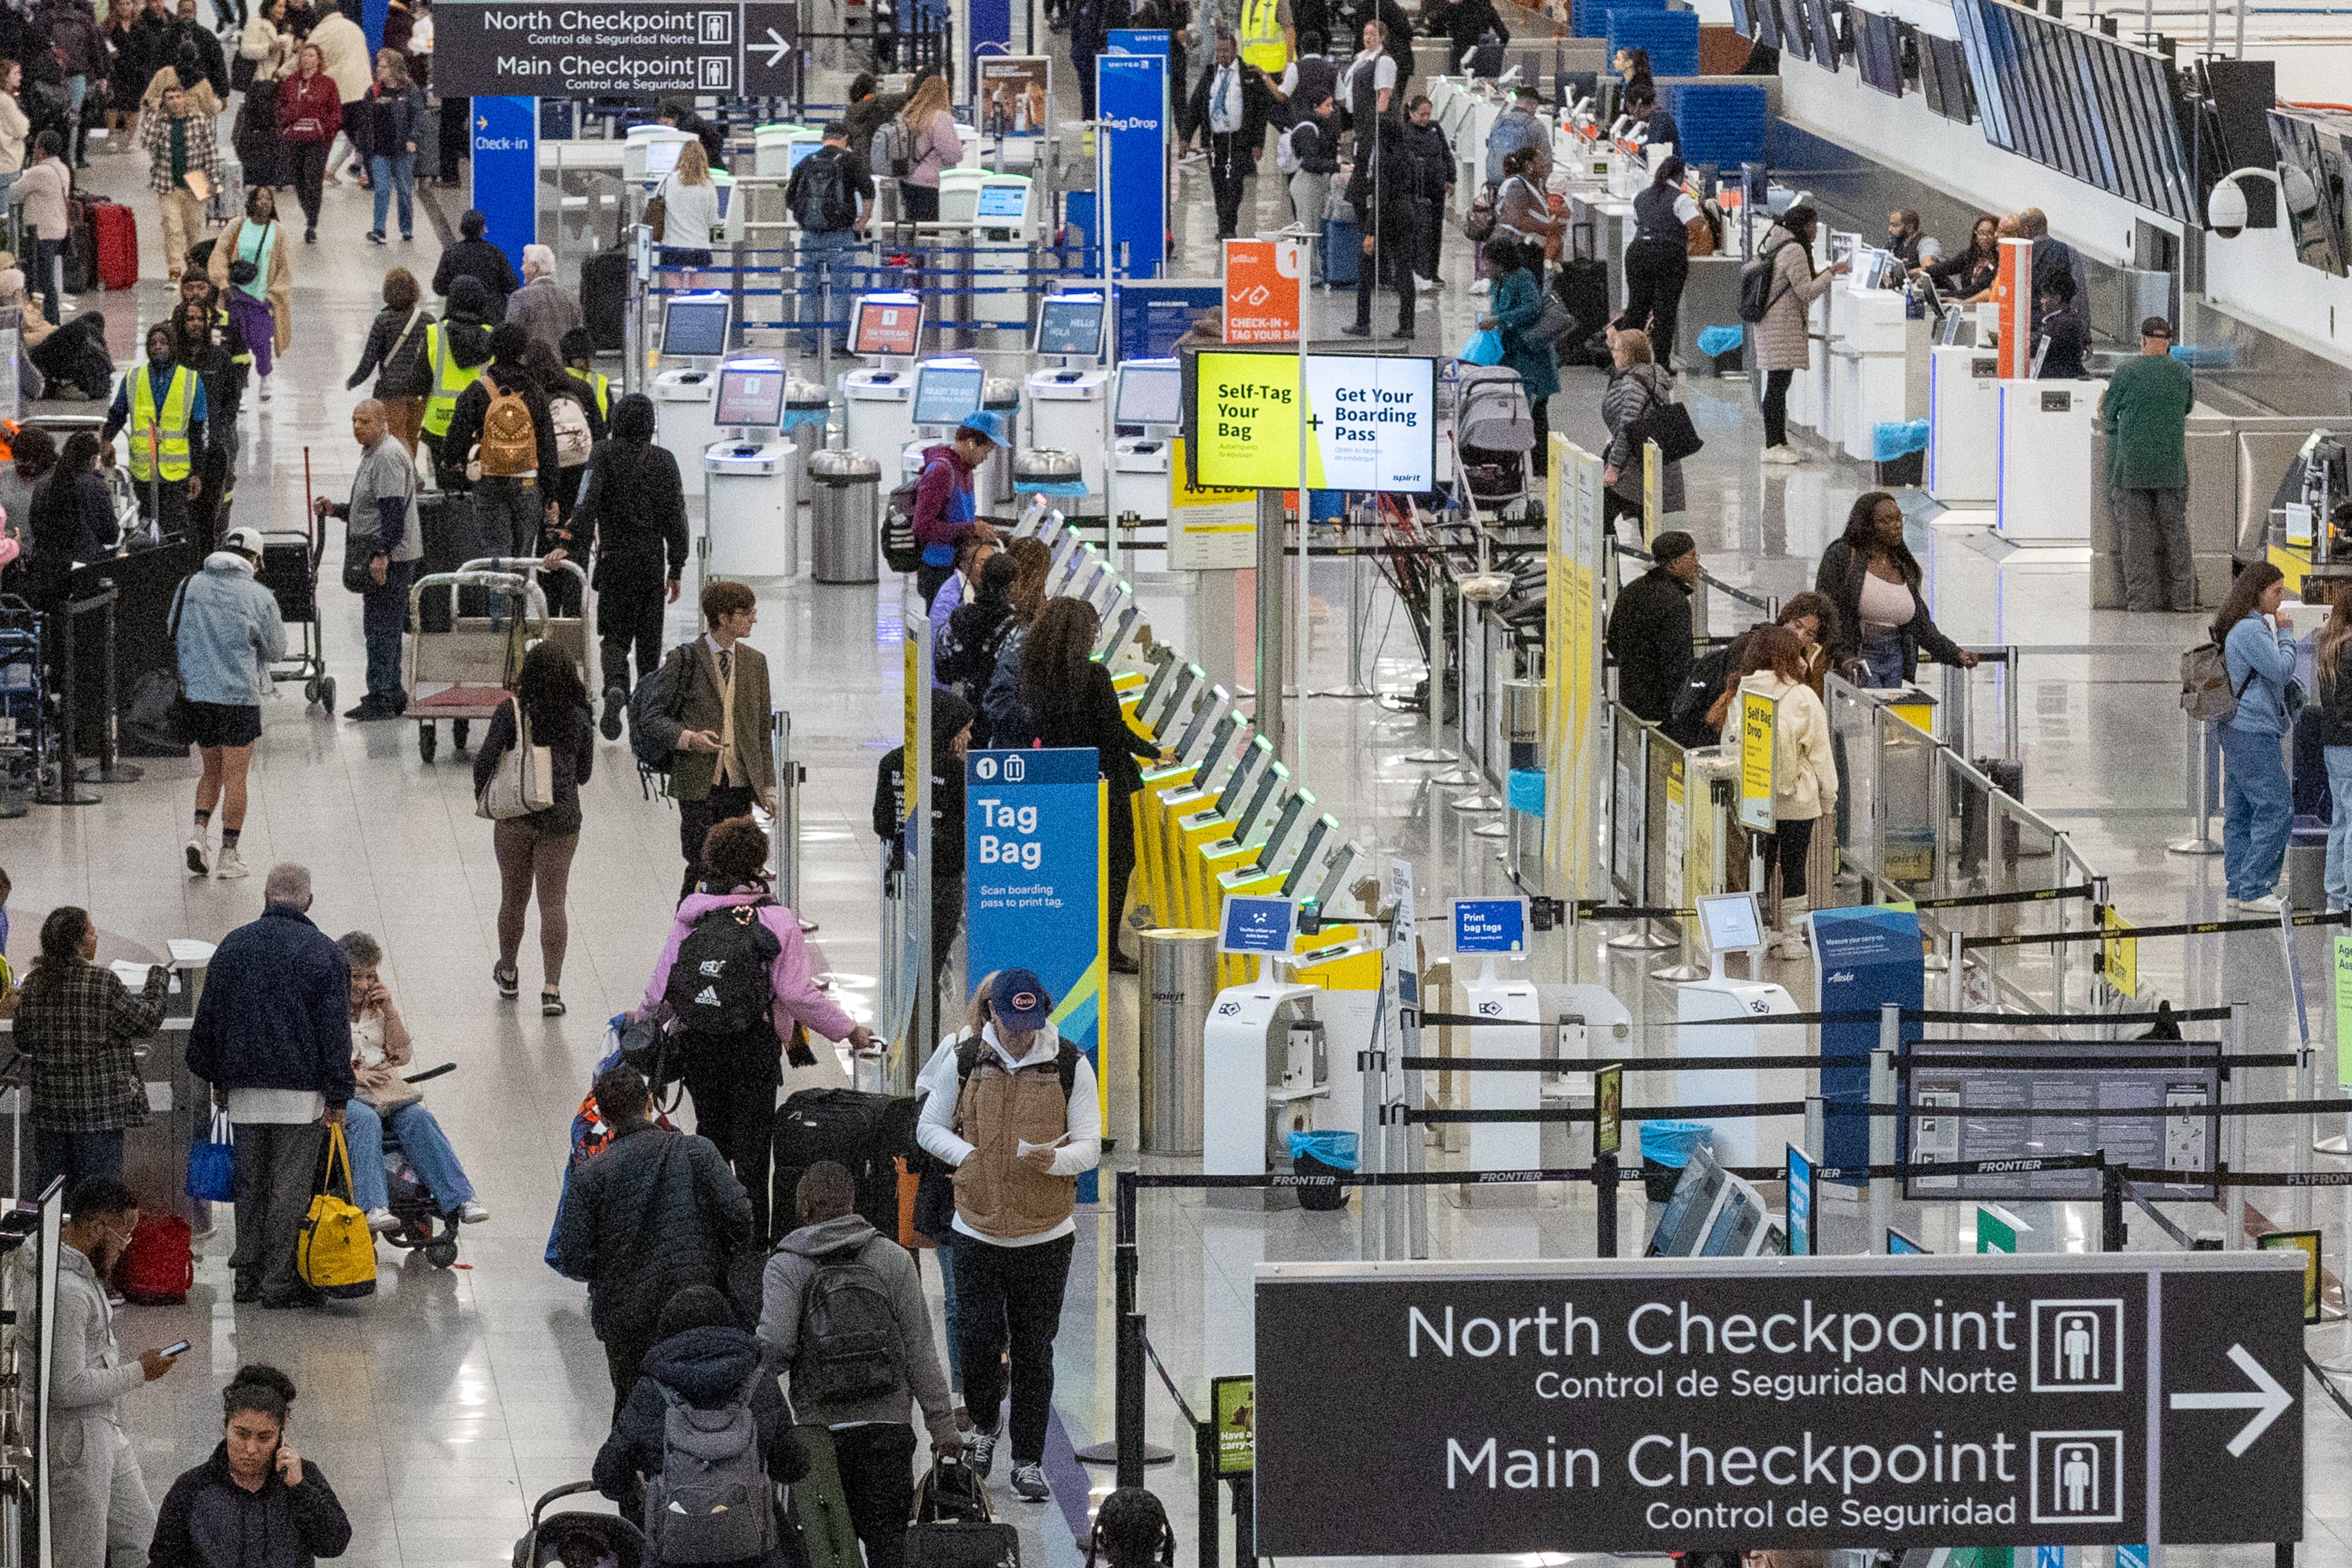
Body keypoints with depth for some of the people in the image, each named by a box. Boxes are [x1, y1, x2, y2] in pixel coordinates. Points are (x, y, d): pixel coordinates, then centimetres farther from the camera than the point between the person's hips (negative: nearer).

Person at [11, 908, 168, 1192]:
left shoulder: (34, 983, 2)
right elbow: (146, 1023, -4)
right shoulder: (102, 982, -14)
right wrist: (157, 979, 10)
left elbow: (23, 1044, 11)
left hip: (48, 1104, 5)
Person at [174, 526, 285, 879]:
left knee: (212, 771, 19)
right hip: (241, 697, -3)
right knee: (235, 776, 4)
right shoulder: (259, 597, -8)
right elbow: (276, 651, 2)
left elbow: (174, 638, 11)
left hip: (196, 695, 3)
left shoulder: (189, 588, 2)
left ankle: (200, 831, -1)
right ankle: (228, 856, 5)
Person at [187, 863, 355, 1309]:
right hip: (300, 1089, -4)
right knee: (290, 1186, 0)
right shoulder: (324, 954, -5)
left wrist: (217, 1079, 20)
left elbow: (209, 1018, 11)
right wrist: (337, 1096, -3)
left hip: (244, 1088, 4)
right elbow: (336, 1031, -7)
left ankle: (247, 1273, 16)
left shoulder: (233, 946, 6)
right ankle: (279, 1282, 1)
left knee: (250, 1183, 13)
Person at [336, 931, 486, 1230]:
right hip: (340, 1093, -4)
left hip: (383, 1089, 4)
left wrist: (389, 1010, 1)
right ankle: (373, 1207, -51)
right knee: (365, 1121, -37)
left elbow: (402, 1055, 13)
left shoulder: (376, 1004, 18)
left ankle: (460, 1199, -34)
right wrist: (351, 1074, -17)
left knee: (418, 1118, -25)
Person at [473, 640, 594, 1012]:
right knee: (553, 903, 2)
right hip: (561, 820, 1)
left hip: (515, 816, -1)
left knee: (513, 897, 16)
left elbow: (486, 758, -14)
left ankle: (507, 974, 35)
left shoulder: (512, 711, -9)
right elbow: (583, 773, 8)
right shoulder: (578, 717, -1)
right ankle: (552, 989, -6)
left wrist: (482, 790, 4)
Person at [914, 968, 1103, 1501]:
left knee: (1034, 1351, 3)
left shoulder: (1071, 1067, -3)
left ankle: (1029, 1461, 13)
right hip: (978, 1231, 1)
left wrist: (1055, 1159, -24)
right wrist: (969, 1155, -10)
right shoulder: (963, 1063, -1)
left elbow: (1090, 1147, -2)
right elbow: (929, 1127, 10)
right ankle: (984, 1422, 26)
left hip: (1046, 1236, 0)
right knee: (979, 1338, -3)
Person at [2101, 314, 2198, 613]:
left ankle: (2140, 596, 1)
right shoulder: (2183, 374, 0)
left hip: (2132, 465, -2)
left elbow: (2108, 414, 0)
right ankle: (2181, 596, 10)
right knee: (2175, 530, 10)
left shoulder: (2126, 372, -7)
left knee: (2135, 532, 3)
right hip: (2172, 466, 2)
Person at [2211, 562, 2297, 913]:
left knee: (2240, 812, 11)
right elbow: (2281, 670, -16)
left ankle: (2239, 886, 14)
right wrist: (2285, 633, -6)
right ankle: (2254, 889, -10)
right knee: (2276, 808, -10)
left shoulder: (2254, 626, 17)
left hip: (2237, 729, 11)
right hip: (2254, 730, -11)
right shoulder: (2250, 629, -15)